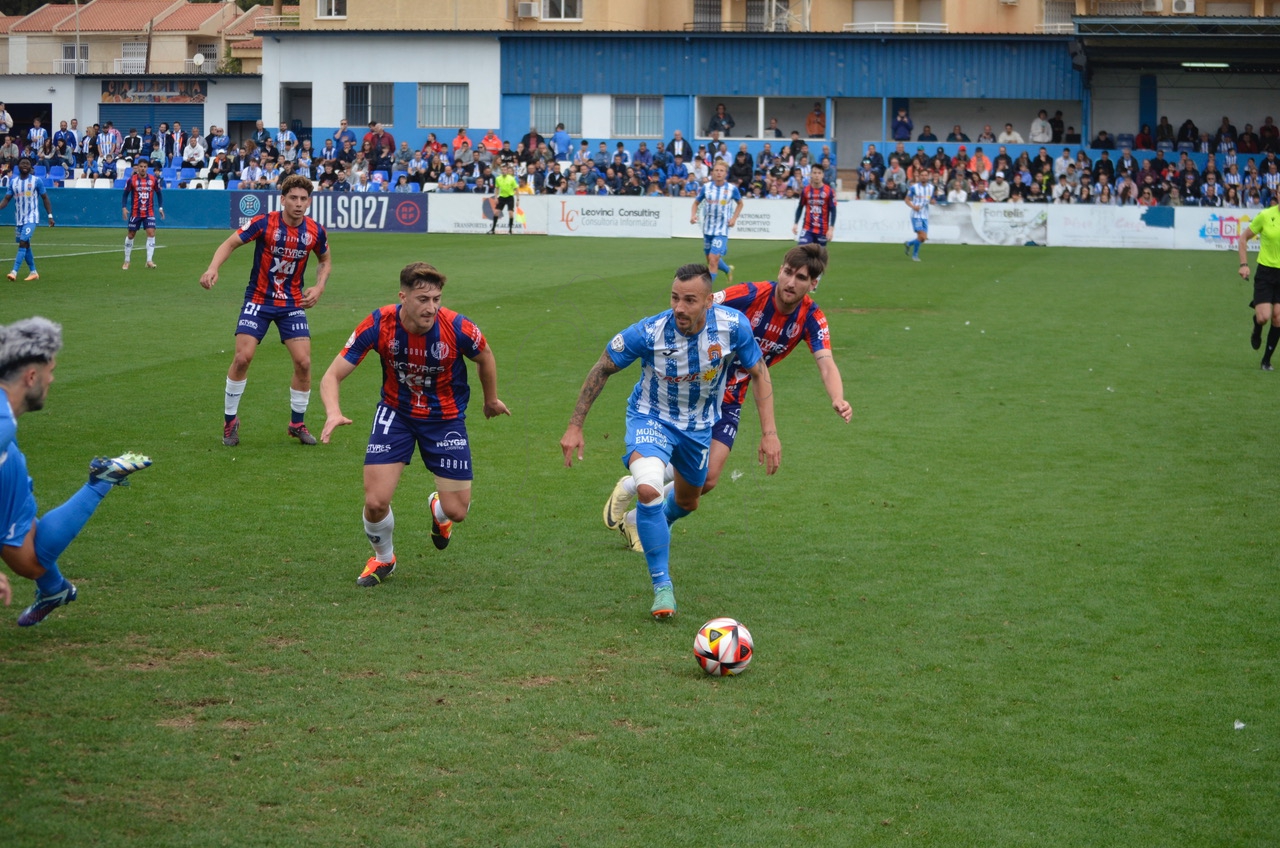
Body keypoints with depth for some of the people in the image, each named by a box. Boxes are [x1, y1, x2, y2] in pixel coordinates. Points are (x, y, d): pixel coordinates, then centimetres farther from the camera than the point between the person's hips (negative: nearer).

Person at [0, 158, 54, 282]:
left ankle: (14, 272, -24)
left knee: (23, 242, -17)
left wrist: (50, 215, -1)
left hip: (31, 218, -5)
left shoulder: (37, 181, -3)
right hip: (18, 219, 5)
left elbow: (45, 198, 3)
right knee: (25, 245, 10)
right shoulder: (13, 181, 7)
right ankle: (33, 272, 22)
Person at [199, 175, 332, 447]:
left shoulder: (315, 231, -5)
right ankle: (230, 419, 9)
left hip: (292, 303, 2)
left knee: (303, 361, -7)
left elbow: (325, 260, 13)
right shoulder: (264, 223, -15)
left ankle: (297, 424, 14)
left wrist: (319, 287, -3)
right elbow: (231, 243, -10)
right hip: (258, 300, -2)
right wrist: (213, 269, -27)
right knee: (243, 357, -12)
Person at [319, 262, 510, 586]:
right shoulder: (378, 325, -25)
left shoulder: (457, 328, -25)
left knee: (456, 511, -1)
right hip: (396, 413, 0)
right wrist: (333, 412, -41)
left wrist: (491, 400, 15)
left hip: (446, 417, 0)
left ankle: (438, 508, 41)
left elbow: (485, 358, 0)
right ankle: (383, 558, 21)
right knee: (376, 502, -14)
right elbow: (332, 376, -20)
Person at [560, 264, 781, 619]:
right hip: (651, 418, -3)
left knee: (686, 502, 24)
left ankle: (652, 526, 62)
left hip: (698, 425, 4)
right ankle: (662, 587, -16)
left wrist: (769, 433, -11)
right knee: (649, 489, -31)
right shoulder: (649, 332, -29)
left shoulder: (733, 326, -24)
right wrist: (575, 426, -15)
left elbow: (759, 373, -7)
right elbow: (602, 369, -15)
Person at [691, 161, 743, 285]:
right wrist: (693, 215, -9)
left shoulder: (732, 189, -7)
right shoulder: (705, 187, -4)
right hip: (707, 229, 4)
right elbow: (696, 202, 10)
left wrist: (734, 218, -1)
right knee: (710, 260, 17)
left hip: (721, 230, -4)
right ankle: (728, 270, 48)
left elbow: (740, 203, 12)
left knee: (713, 259, -18)